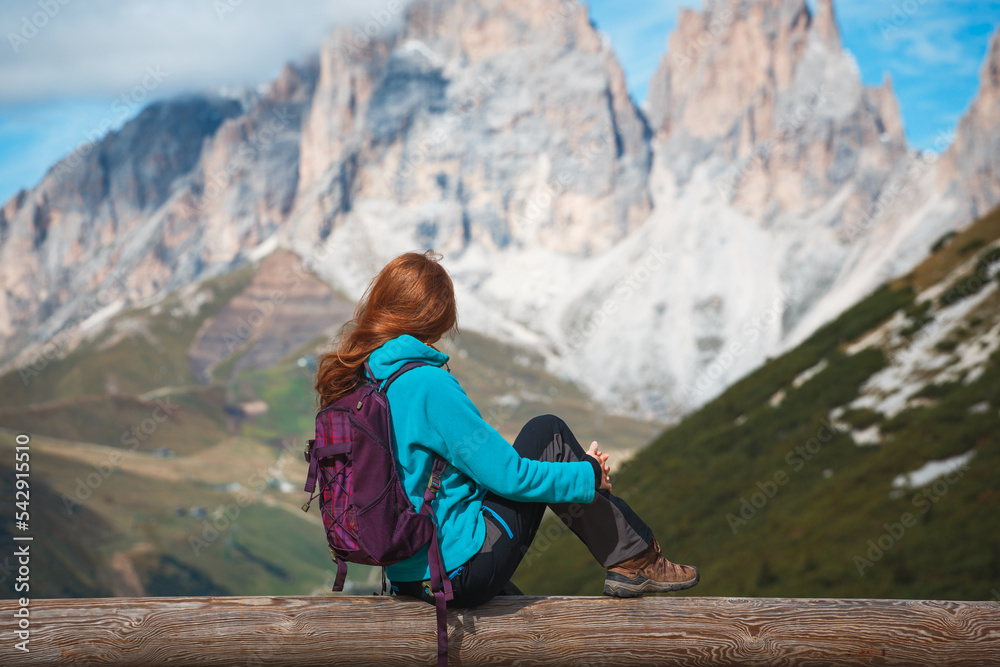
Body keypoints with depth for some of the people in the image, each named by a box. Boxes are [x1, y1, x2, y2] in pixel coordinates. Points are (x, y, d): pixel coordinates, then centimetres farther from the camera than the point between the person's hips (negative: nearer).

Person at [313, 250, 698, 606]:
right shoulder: (426, 383, -22)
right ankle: (635, 559, 14)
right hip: (460, 572, -8)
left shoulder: (349, 379, 4)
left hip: (406, 577, 8)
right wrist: (590, 474, -1)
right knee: (547, 434, 4)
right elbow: (507, 475, -17)